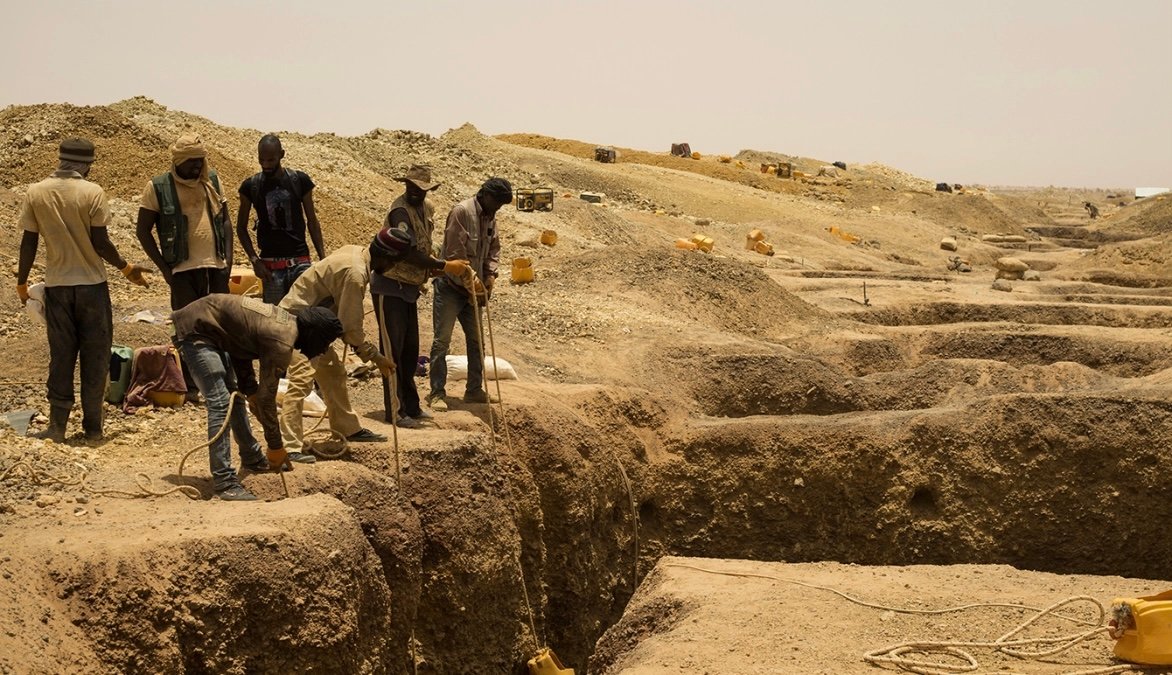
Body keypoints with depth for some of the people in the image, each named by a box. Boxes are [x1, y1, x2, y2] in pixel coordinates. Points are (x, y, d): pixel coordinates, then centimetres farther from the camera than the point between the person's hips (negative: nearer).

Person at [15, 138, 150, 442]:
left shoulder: (36, 192, -1)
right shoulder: (92, 192, -10)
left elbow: (28, 243, 1)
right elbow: (101, 243, -11)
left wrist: (22, 281, 13)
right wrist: (125, 268, 5)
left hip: (56, 285, 2)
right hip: (92, 283, -2)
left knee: (61, 355, 9)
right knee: (95, 357, 7)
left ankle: (57, 426, 6)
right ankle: (92, 427, 9)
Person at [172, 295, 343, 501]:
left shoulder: (287, 320, 3)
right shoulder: (282, 343, -23)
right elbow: (266, 396, -19)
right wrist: (276, 446, -11)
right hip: (194, 330, -10)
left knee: (234, 396, 19)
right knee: (220, 403, -15)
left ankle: (252, 458, 34)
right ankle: (225, 483, -15)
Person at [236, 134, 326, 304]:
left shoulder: (300, 181, 2)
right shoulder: (250, 186, 1)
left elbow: (312, 221, 8)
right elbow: (241, 227, 8)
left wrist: (323, 258, 2)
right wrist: (254, 260, -4)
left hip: (300, 260, 0)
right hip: (271, 265, 0)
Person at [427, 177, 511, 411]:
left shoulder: (489, 217, 8)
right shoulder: (462, 212, -18)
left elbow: (494, 248, 16)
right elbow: (455, 254, -21)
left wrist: (490, 276, -2)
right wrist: (473, 283, -19)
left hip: (472, 289, 8)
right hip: (450, 286, -8)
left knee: (476, 340, 11)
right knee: (442, 340, -6)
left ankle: (474, 390, 20)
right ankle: (437, 393, 0)